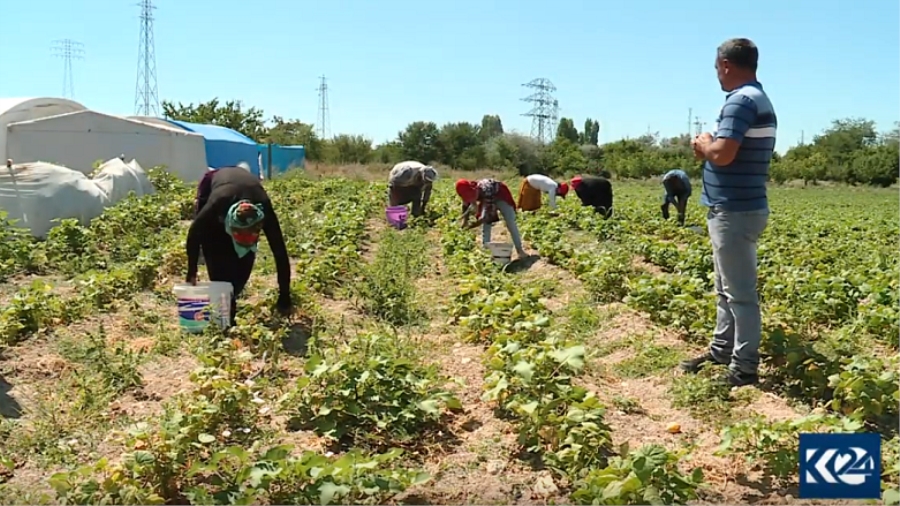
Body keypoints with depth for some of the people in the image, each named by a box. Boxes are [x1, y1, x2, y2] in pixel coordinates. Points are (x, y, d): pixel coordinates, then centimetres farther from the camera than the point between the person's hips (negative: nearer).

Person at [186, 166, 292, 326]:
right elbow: (194, 233, -26)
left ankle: (229, 299, 8)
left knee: (245, 257, -10)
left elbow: (280, 252, -32)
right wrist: (192, 273, -21)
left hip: (247, 191, 2)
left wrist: (284, 297, -29)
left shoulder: (265, 211, -41)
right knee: (217, 256, -16)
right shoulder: (216, 204, -45)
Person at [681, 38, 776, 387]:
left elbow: (723, 154, -26)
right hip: (738, 209, 11)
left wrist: (704, 145, -6)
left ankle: (744, 369, 4)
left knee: (739, 292, -4)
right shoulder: (760, 100, 17)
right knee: (727, 289, 18)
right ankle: (721, 352, 29)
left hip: (734, 212, -11)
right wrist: (710, 149, 8)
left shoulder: (741, 100, -17)